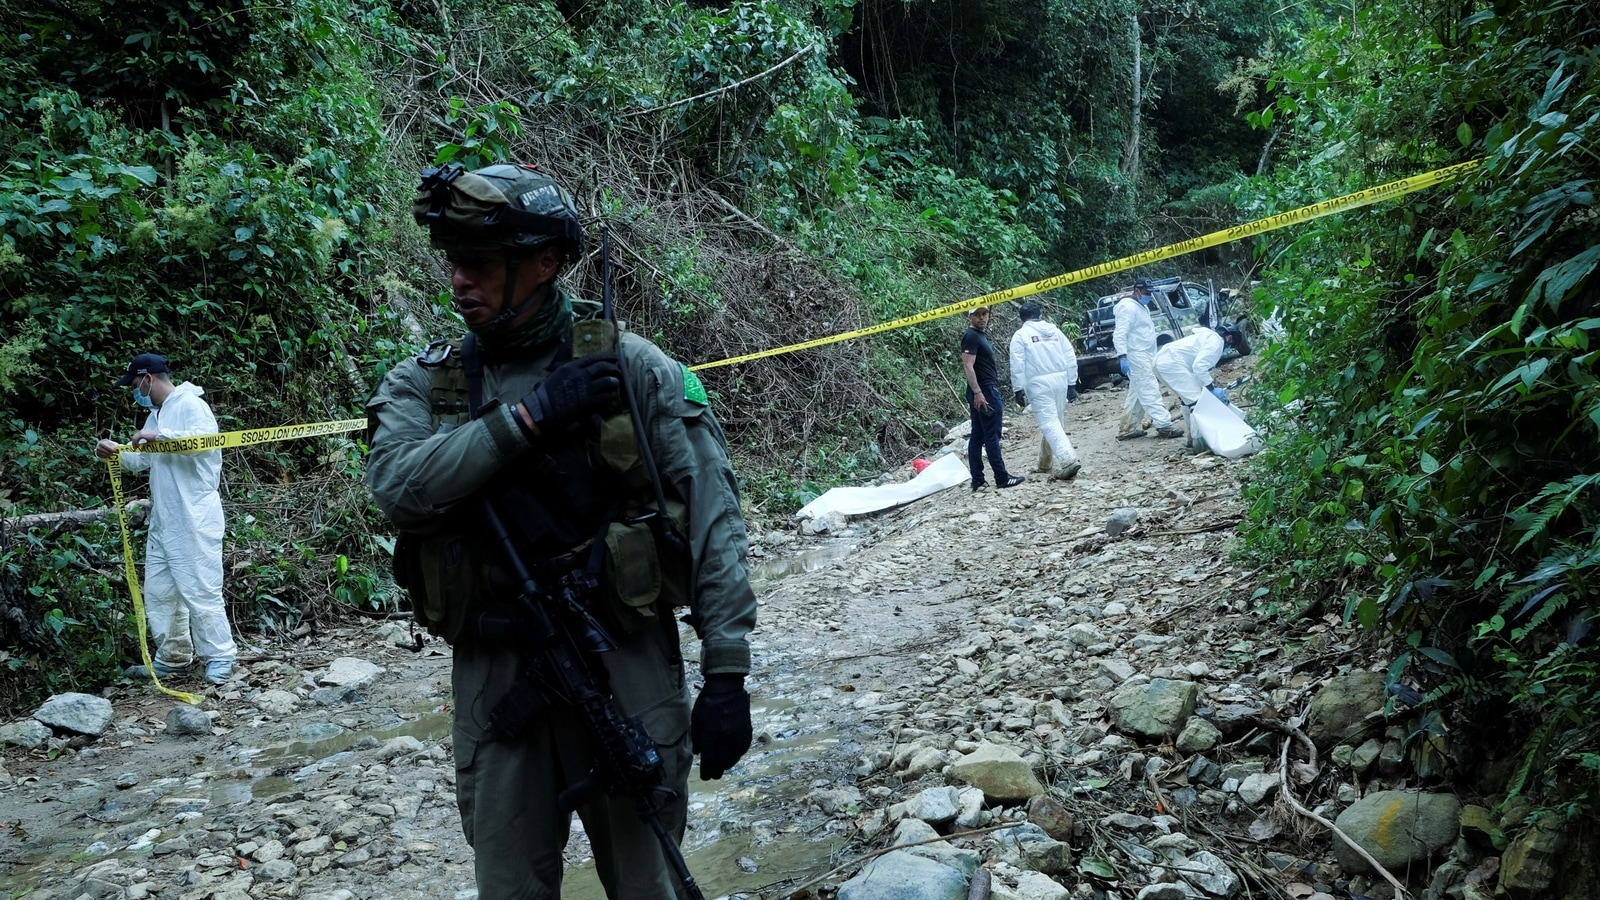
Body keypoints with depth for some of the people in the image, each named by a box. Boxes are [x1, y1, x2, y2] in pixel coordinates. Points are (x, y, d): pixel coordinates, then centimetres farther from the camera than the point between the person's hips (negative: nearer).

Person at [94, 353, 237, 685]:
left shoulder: (191, 405, -10)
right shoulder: (156, 414, 20)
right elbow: (142, 459, 22)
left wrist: (160, 435, -28)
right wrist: (116, 451, 4)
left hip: (194, 519, -10)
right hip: (163, 519, 10)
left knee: (199, 589, -7)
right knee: (159, 591, 12)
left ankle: (220, 657, 2)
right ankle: (172, 657, 22)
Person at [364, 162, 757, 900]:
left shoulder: (632, 367, -5)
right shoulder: (421, 385, 4)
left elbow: (712, 523, -6)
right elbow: (399, 486, -16)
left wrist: (726, 673, -10)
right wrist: (528, 415, -20)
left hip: (626, 671, -2)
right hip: (494, 678, 3)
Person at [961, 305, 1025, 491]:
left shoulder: (981, 335, 19)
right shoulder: (971, 336, -11)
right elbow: (968, 366, -20)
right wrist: (977, 392, -27)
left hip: (986, 391, 10)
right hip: (984, 391, -10)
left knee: (977, 437, 7)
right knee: (992, 436, -6)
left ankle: (977, 481, 8)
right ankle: (1002, 478, -2)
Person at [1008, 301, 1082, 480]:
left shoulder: (1020, 335, 0)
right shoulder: (1054, 330, 14)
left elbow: (1017, 365, -9)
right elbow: (1070, 358, 10)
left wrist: (1018, 389, -6)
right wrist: (1071, 383, 13)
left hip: (1039, 383, -5)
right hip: (1060, 379, 5)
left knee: (1049, 423, -9)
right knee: (1054, 421, 16)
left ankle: (1069, 460, -24)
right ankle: (1046, 461, 28)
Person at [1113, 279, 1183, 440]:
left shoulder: (1141, 306, 18)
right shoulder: (1128, 307, -14)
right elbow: (1119, 334, -22)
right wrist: (1122, 356, -31)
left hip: (1145, 356, 11)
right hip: (1136, 357, -11)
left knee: (1137, 394, 12)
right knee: (1150, 391, -12)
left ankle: (1130, 428, 16)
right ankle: (1164, 425, -14)